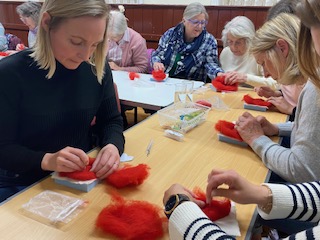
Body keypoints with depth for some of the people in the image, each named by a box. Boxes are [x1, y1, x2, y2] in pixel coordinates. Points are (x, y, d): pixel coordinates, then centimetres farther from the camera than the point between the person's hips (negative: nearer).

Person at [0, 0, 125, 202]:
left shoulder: (97, 67, -6)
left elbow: (111, 121, 3)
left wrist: (113, 145, -19)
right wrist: (46, 160, -30)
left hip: (82, 177, 3)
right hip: (23, 185, -2)